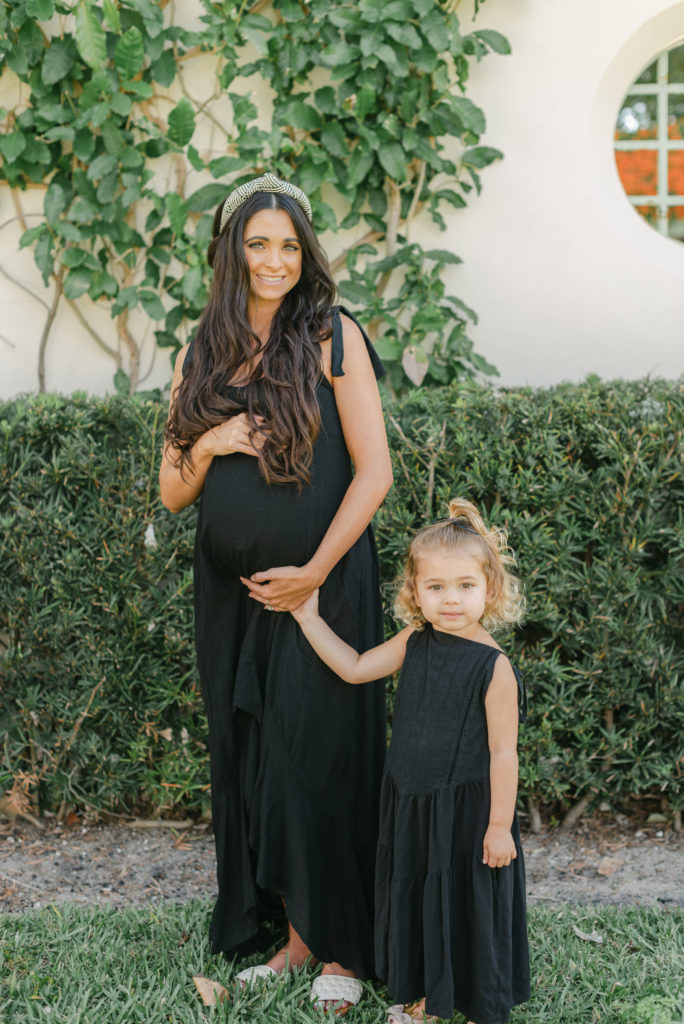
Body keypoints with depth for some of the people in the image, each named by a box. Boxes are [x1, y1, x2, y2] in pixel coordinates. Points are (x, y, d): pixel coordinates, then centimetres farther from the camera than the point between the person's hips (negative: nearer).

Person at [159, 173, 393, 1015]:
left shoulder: (332, 337, -5)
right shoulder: (202, 355, 8)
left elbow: (374, 472, -9)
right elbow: (172, 493, 9)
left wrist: (313, 572, -12)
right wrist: (208, 444, -11)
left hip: (322, 587, -5)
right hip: (232, 593, 5)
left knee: (320, 758, -1)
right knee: (249, 763, 10)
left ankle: (342, 948, 13)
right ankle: (292, 932, 24)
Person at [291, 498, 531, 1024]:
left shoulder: (493, 666, -19)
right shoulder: (415, 644, -2)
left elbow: (502, 752, -16)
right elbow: (355, 668, 8)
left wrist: (499, 826, -14)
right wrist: (309, 618, 4)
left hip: (466, 808, -6)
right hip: (410, 803, 6)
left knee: (470, 901, 8)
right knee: (418, 896, 19)